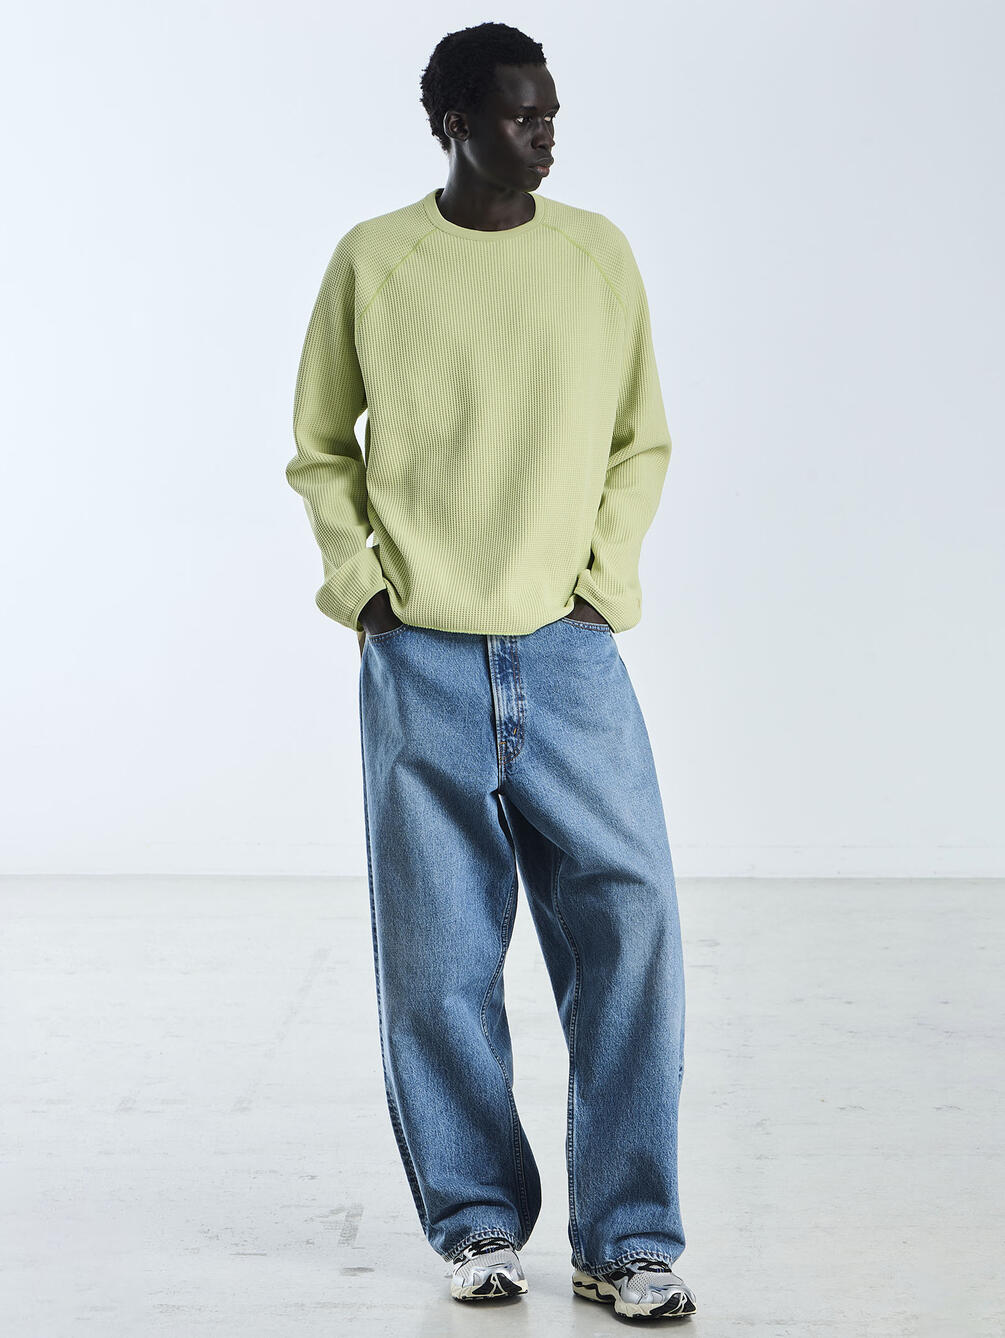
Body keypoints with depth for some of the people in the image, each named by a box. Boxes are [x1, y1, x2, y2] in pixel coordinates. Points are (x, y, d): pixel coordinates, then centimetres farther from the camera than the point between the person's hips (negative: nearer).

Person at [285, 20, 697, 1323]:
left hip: (570, 655, 1)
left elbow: (642, 443, 14)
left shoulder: (598, 255, 6)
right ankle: (476, 1220, 21)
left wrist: (609, 571, 1)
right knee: (437, 961, 4)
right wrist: (355, 578, -2)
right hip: (420, 666, -1)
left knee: (630, 927, -6)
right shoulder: (372, 264, 2)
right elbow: (319, 453, 11)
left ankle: (629, 1239, 5)